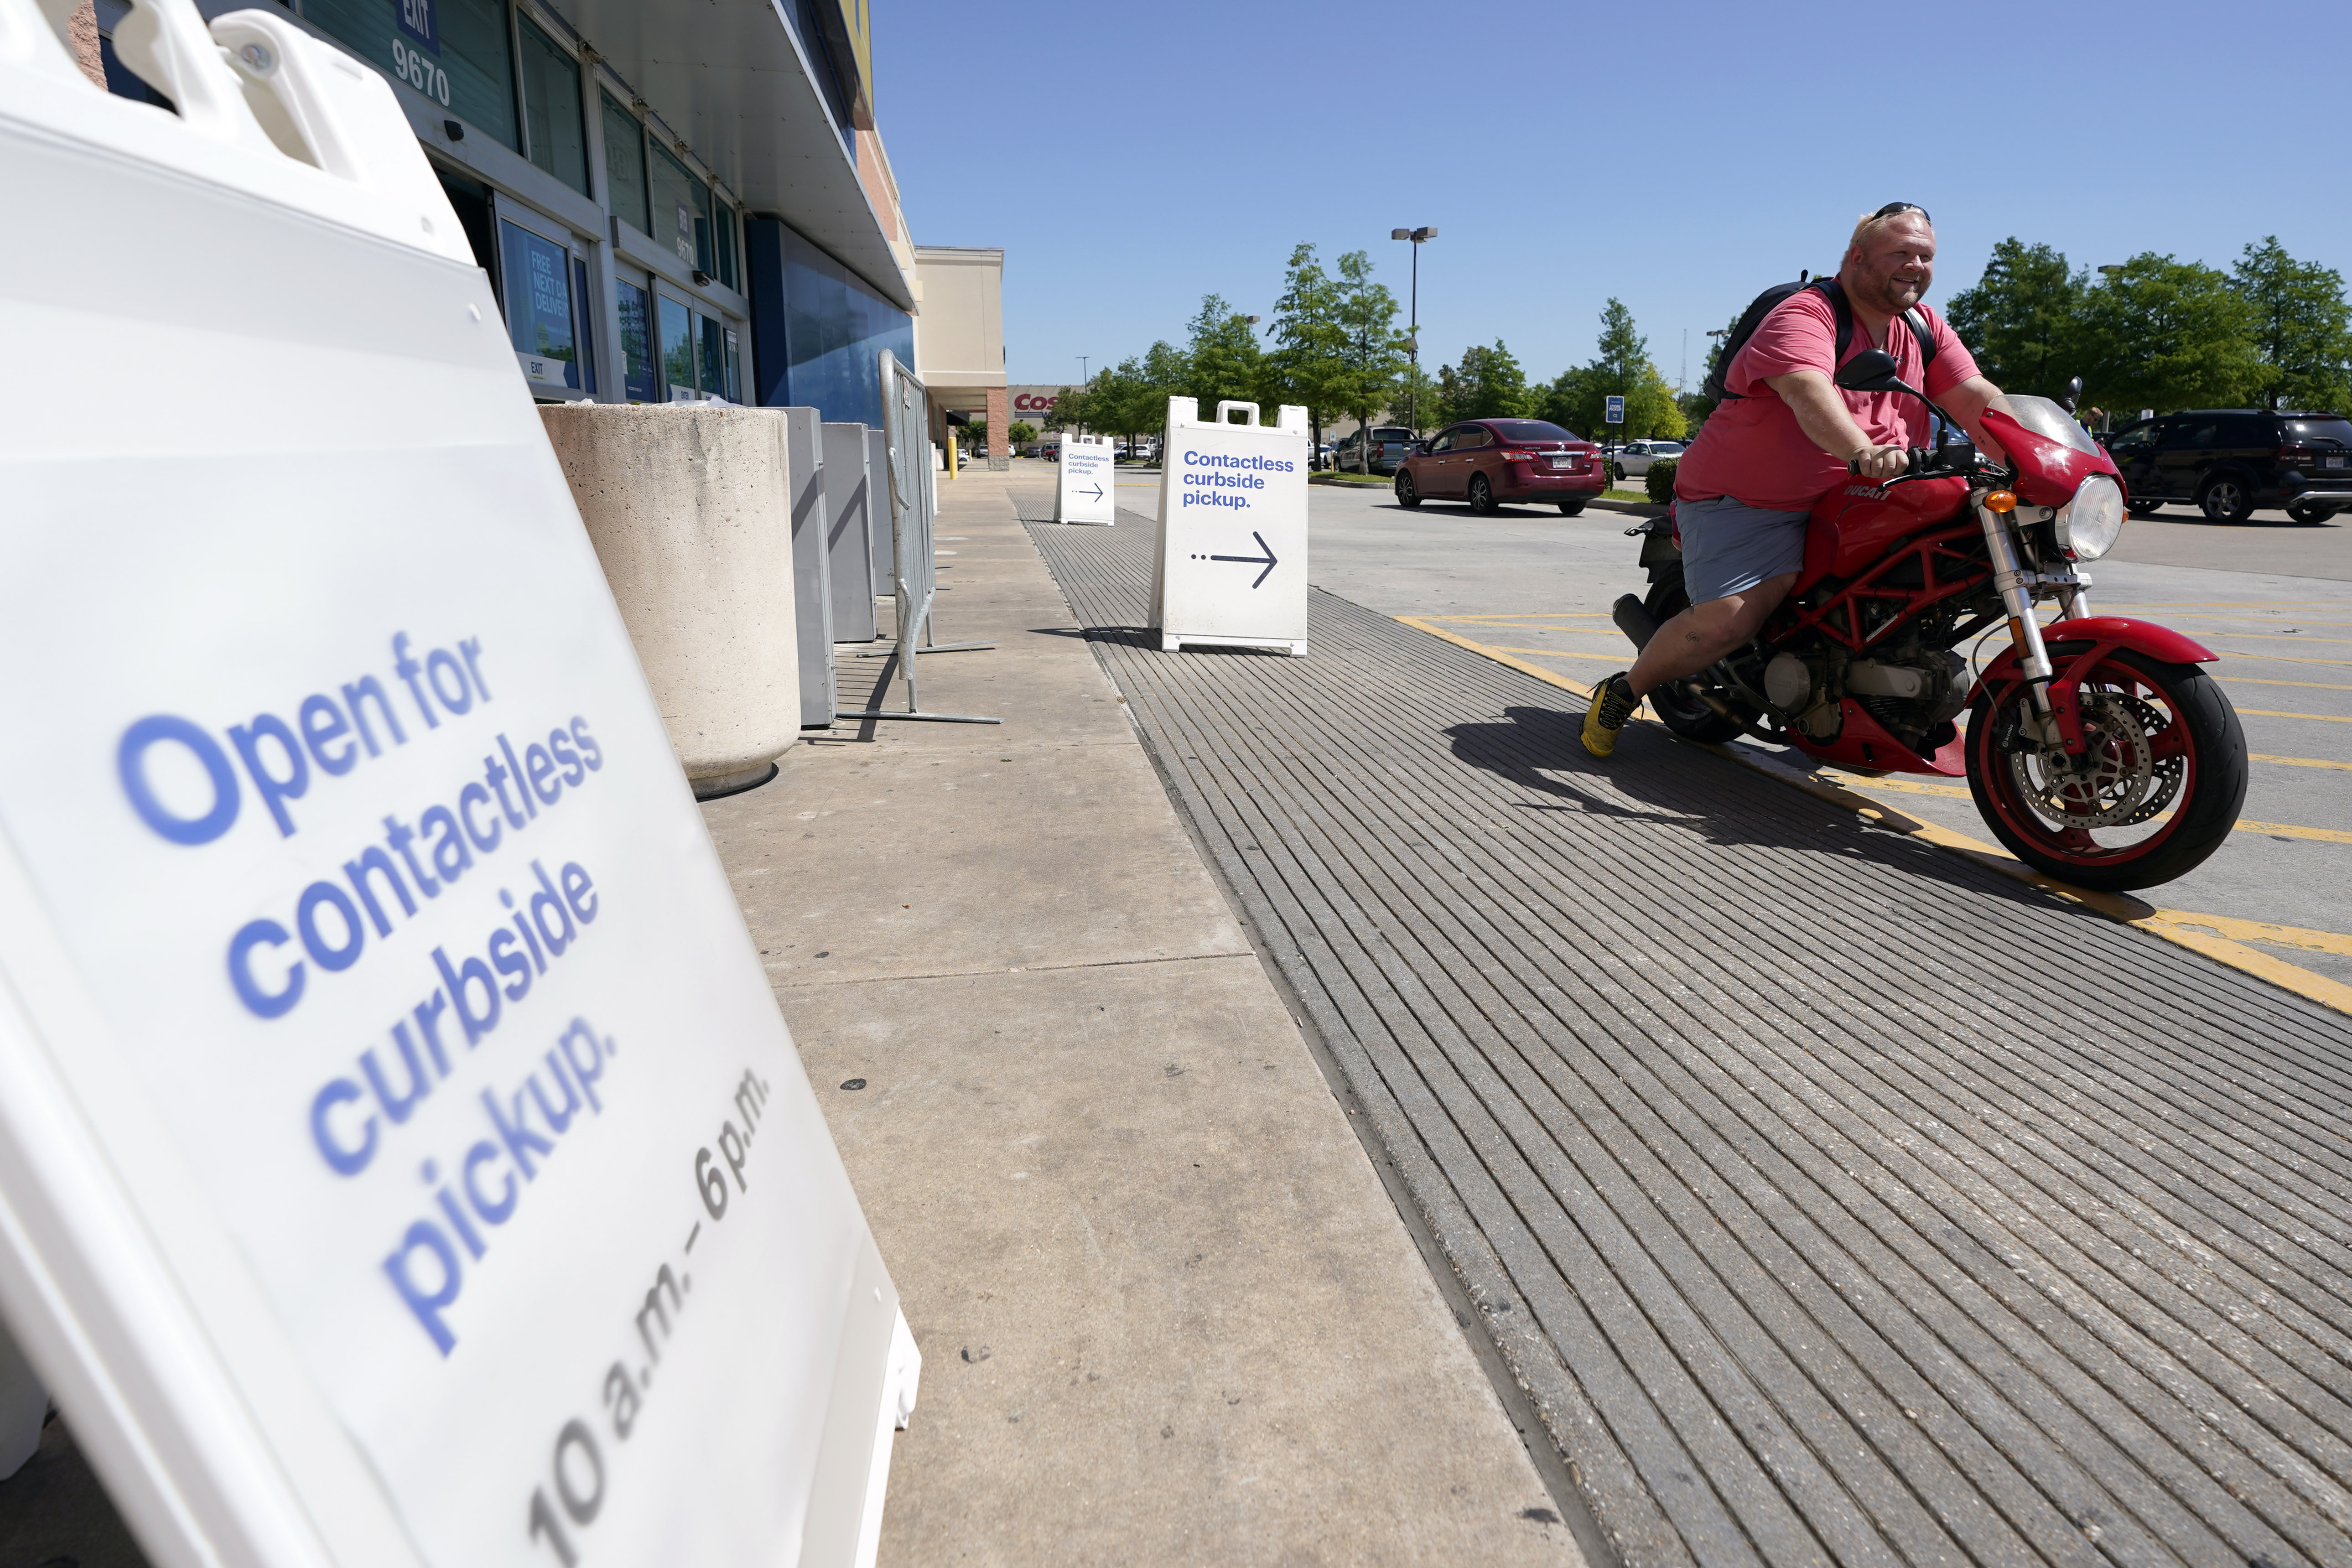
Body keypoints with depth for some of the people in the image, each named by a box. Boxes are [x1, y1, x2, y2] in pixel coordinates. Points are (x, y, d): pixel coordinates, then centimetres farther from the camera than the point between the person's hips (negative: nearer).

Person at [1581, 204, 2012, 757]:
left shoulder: (1924, 329, 11)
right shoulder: (1805, 315, -15)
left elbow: (1977, 399, 3)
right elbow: (1809, 393, -34)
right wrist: (1862, 452, -52)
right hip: (1747, 500, -8)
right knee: (1726, 621, -25)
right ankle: (1622, 691, 0)